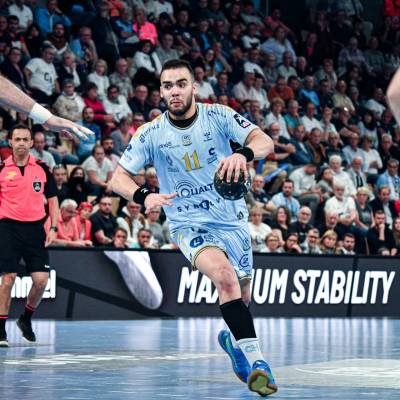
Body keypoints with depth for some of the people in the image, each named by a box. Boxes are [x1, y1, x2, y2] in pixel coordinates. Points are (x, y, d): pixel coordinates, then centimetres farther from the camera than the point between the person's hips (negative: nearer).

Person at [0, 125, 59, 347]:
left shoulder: (42, 168, 6)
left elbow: (53, 200, 11)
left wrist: (53, 228, 1)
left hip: (35, 228, 2)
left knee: (41, 279, -5)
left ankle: (26, 319, 20)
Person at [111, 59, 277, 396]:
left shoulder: (218, 116, -7)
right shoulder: (151, 134, -6)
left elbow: (265, 142, -17)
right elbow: (118, 178, -6)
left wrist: (242, 154, -41)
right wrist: (144, 196, -28)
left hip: (233, 220, 2)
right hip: (189, 225, -2)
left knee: (240, 301, 13)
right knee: (225, 276, -31)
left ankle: (233, 340, 48)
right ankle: (254, 358, -32)